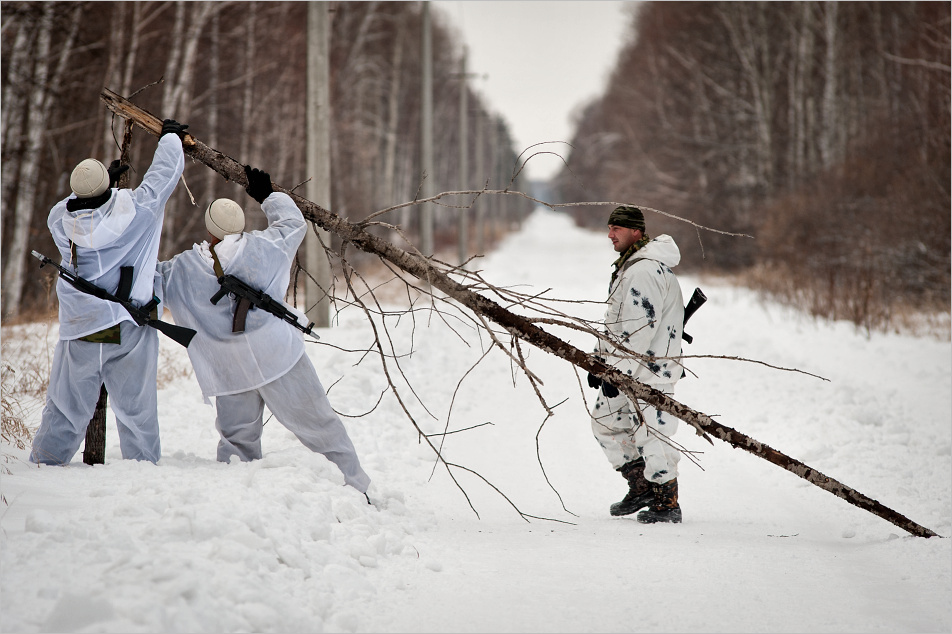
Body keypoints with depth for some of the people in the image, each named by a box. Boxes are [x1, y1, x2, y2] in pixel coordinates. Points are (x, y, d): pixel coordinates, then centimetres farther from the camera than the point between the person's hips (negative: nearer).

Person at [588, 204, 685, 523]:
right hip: (625, 368, 11)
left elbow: (640, 328, -24)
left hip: (649, 368, -11)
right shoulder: (627, 266, 16)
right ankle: (641, 488, 24)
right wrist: (600, 361, 19)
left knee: (651, 432, -7)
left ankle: (667, 504, 3)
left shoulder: (644, 271, -19)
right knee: (605, 420, 17)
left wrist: (617, 371, -23)